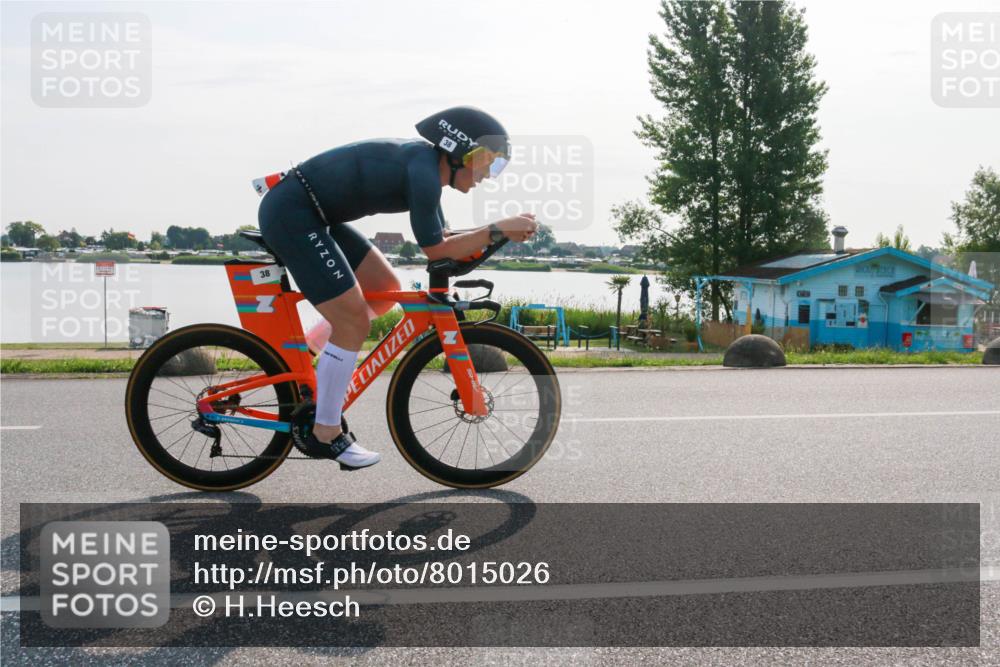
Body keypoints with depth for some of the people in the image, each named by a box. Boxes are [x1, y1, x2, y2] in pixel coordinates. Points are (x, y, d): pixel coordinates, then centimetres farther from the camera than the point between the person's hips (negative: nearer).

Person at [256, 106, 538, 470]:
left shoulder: (425, 163, 10)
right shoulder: (423, 170, -19)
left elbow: (442, 239, 13)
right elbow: (434, 250, -16)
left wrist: (501, 233, 2)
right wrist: (499, 229, -13)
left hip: (310, 214, 10)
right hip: (289, 214, -10)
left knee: (385, 289, 13)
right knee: (354, 321, -8)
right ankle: (325, 434, 4)